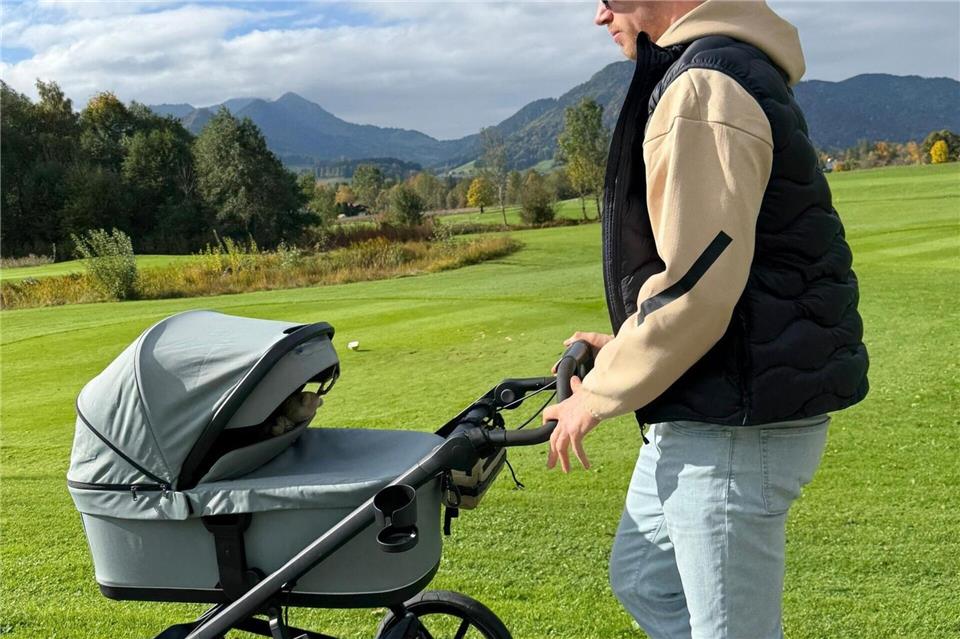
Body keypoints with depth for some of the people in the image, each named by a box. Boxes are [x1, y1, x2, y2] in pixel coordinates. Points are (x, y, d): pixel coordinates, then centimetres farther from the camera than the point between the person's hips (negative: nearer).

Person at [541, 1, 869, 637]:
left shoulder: (703, 88, -19)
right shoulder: (735, 70, 15)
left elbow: (696, 286, -25)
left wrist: (599, 394, -13)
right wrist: (626, 347, 16)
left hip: (735, 424, -11)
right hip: (706, 410, 11)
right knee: (643, 580, 23)